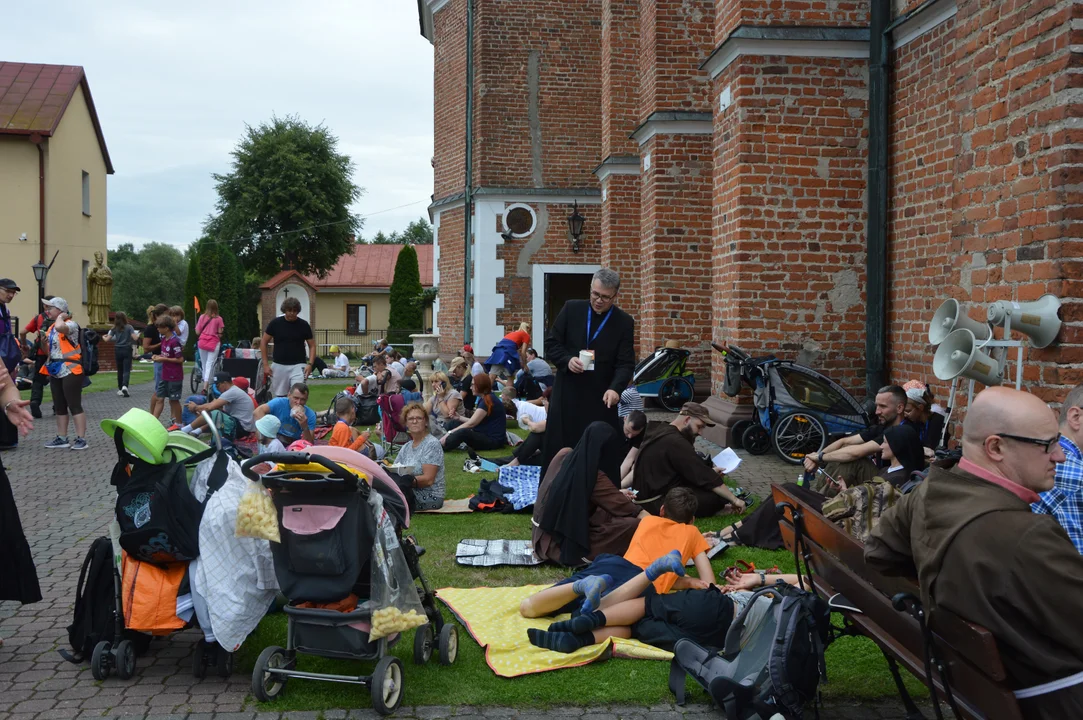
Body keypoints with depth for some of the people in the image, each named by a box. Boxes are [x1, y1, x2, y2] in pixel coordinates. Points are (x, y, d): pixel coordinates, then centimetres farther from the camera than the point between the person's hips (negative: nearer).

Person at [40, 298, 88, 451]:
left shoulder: (71, 324, -12)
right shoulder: (51, 328, 16)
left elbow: (60, 327, -37)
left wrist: (61, 317, -16)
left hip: (70, 371, -9)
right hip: (56, 371, 10)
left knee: (74, 406, -8)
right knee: (59, 407, 13)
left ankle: (81, 439, -6)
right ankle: (61, 438, 19)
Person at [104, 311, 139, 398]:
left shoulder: (114, 328, 1)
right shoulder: (129, 327, -5)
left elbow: (108, 339, -1)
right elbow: (135, 338, -12)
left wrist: (104, 337, 21)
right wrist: (138, 335, 10)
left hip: (118, 350, 2)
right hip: (127, 350, -2)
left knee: (120, 370, 14)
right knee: (127, 370, -6)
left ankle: (120, 389, 20)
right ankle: (125, 386, -28)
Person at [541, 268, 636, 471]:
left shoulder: (624, 322, -1)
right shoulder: (571, 309, 2)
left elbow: (626, 363, -5)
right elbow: (551, 343, 5)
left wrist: (615, 388, -23)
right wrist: (567, 360, -14)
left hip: (600, 398, -1)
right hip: (567, 394, 1)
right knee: (559, 449, 5)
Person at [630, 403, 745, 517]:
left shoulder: (660, 430, 9)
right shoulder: (676, 442, -21)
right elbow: (705, 477, -19)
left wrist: (709, 472, 12)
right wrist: (734, 499, -12)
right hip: (656, 504, -11)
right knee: (715, 497, -17)